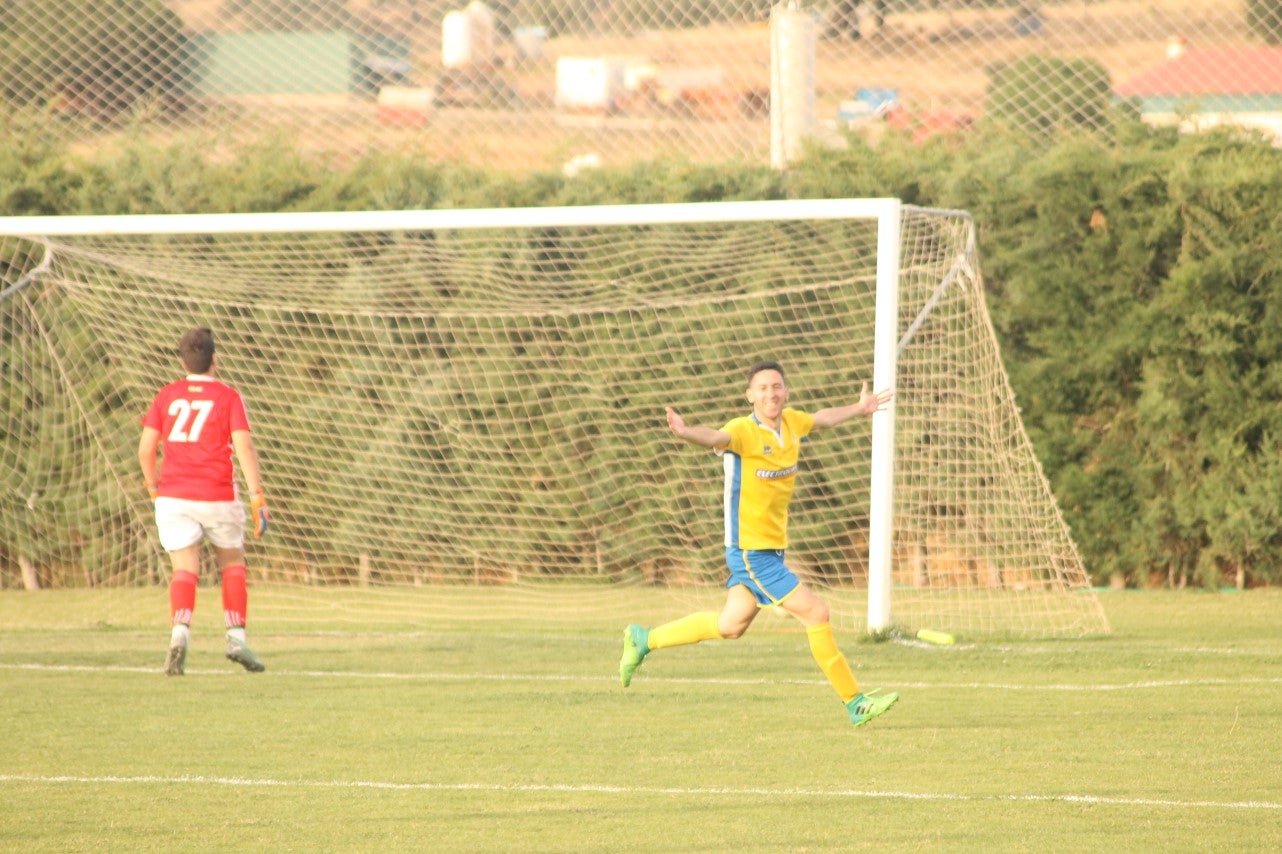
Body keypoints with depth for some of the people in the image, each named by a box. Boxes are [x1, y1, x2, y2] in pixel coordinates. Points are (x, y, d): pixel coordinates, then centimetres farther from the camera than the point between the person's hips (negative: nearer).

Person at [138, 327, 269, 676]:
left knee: (185, 570, -2)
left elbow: (146, 450, 4)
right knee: (233, 565, 18)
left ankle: (180, 633, -27)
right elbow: (244, 449, -11)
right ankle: (236, 638, 8)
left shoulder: (167, 396, 6)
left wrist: (154, 487, 19)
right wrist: (258, 499, -12)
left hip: (174, 498, 1)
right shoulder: (228, 398, -1)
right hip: (217, 498, -1)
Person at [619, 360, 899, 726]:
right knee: (816, 614, -9)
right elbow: (716, 437, -43)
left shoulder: (791, 421, 2)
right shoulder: (745, 431, -21)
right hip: (751, 549, -9)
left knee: (730, 626, 21)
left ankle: (644, 640, 35)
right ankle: (854, 703, 1)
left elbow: (821, 419, 26)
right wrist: (686, 432, -64)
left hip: (771, 547, 9)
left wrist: (858, 408, 36)